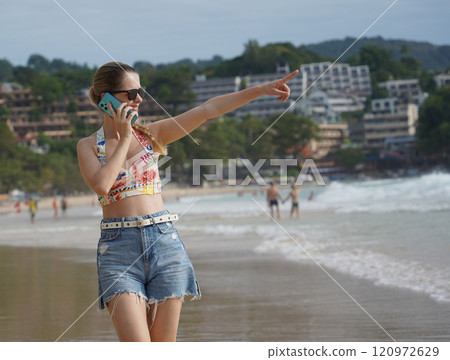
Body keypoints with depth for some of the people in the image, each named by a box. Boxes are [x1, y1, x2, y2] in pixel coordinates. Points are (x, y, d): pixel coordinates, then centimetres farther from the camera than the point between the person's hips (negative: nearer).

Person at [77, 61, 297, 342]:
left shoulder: (152, 134, 10)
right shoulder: (89, 146, 5)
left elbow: (207, 110, 3)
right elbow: (101, 185, -15)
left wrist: (261, 90, -3)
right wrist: (124, 137, -7)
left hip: (164, 242, 3)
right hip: (118, 246, -2)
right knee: (136, 346, -16)